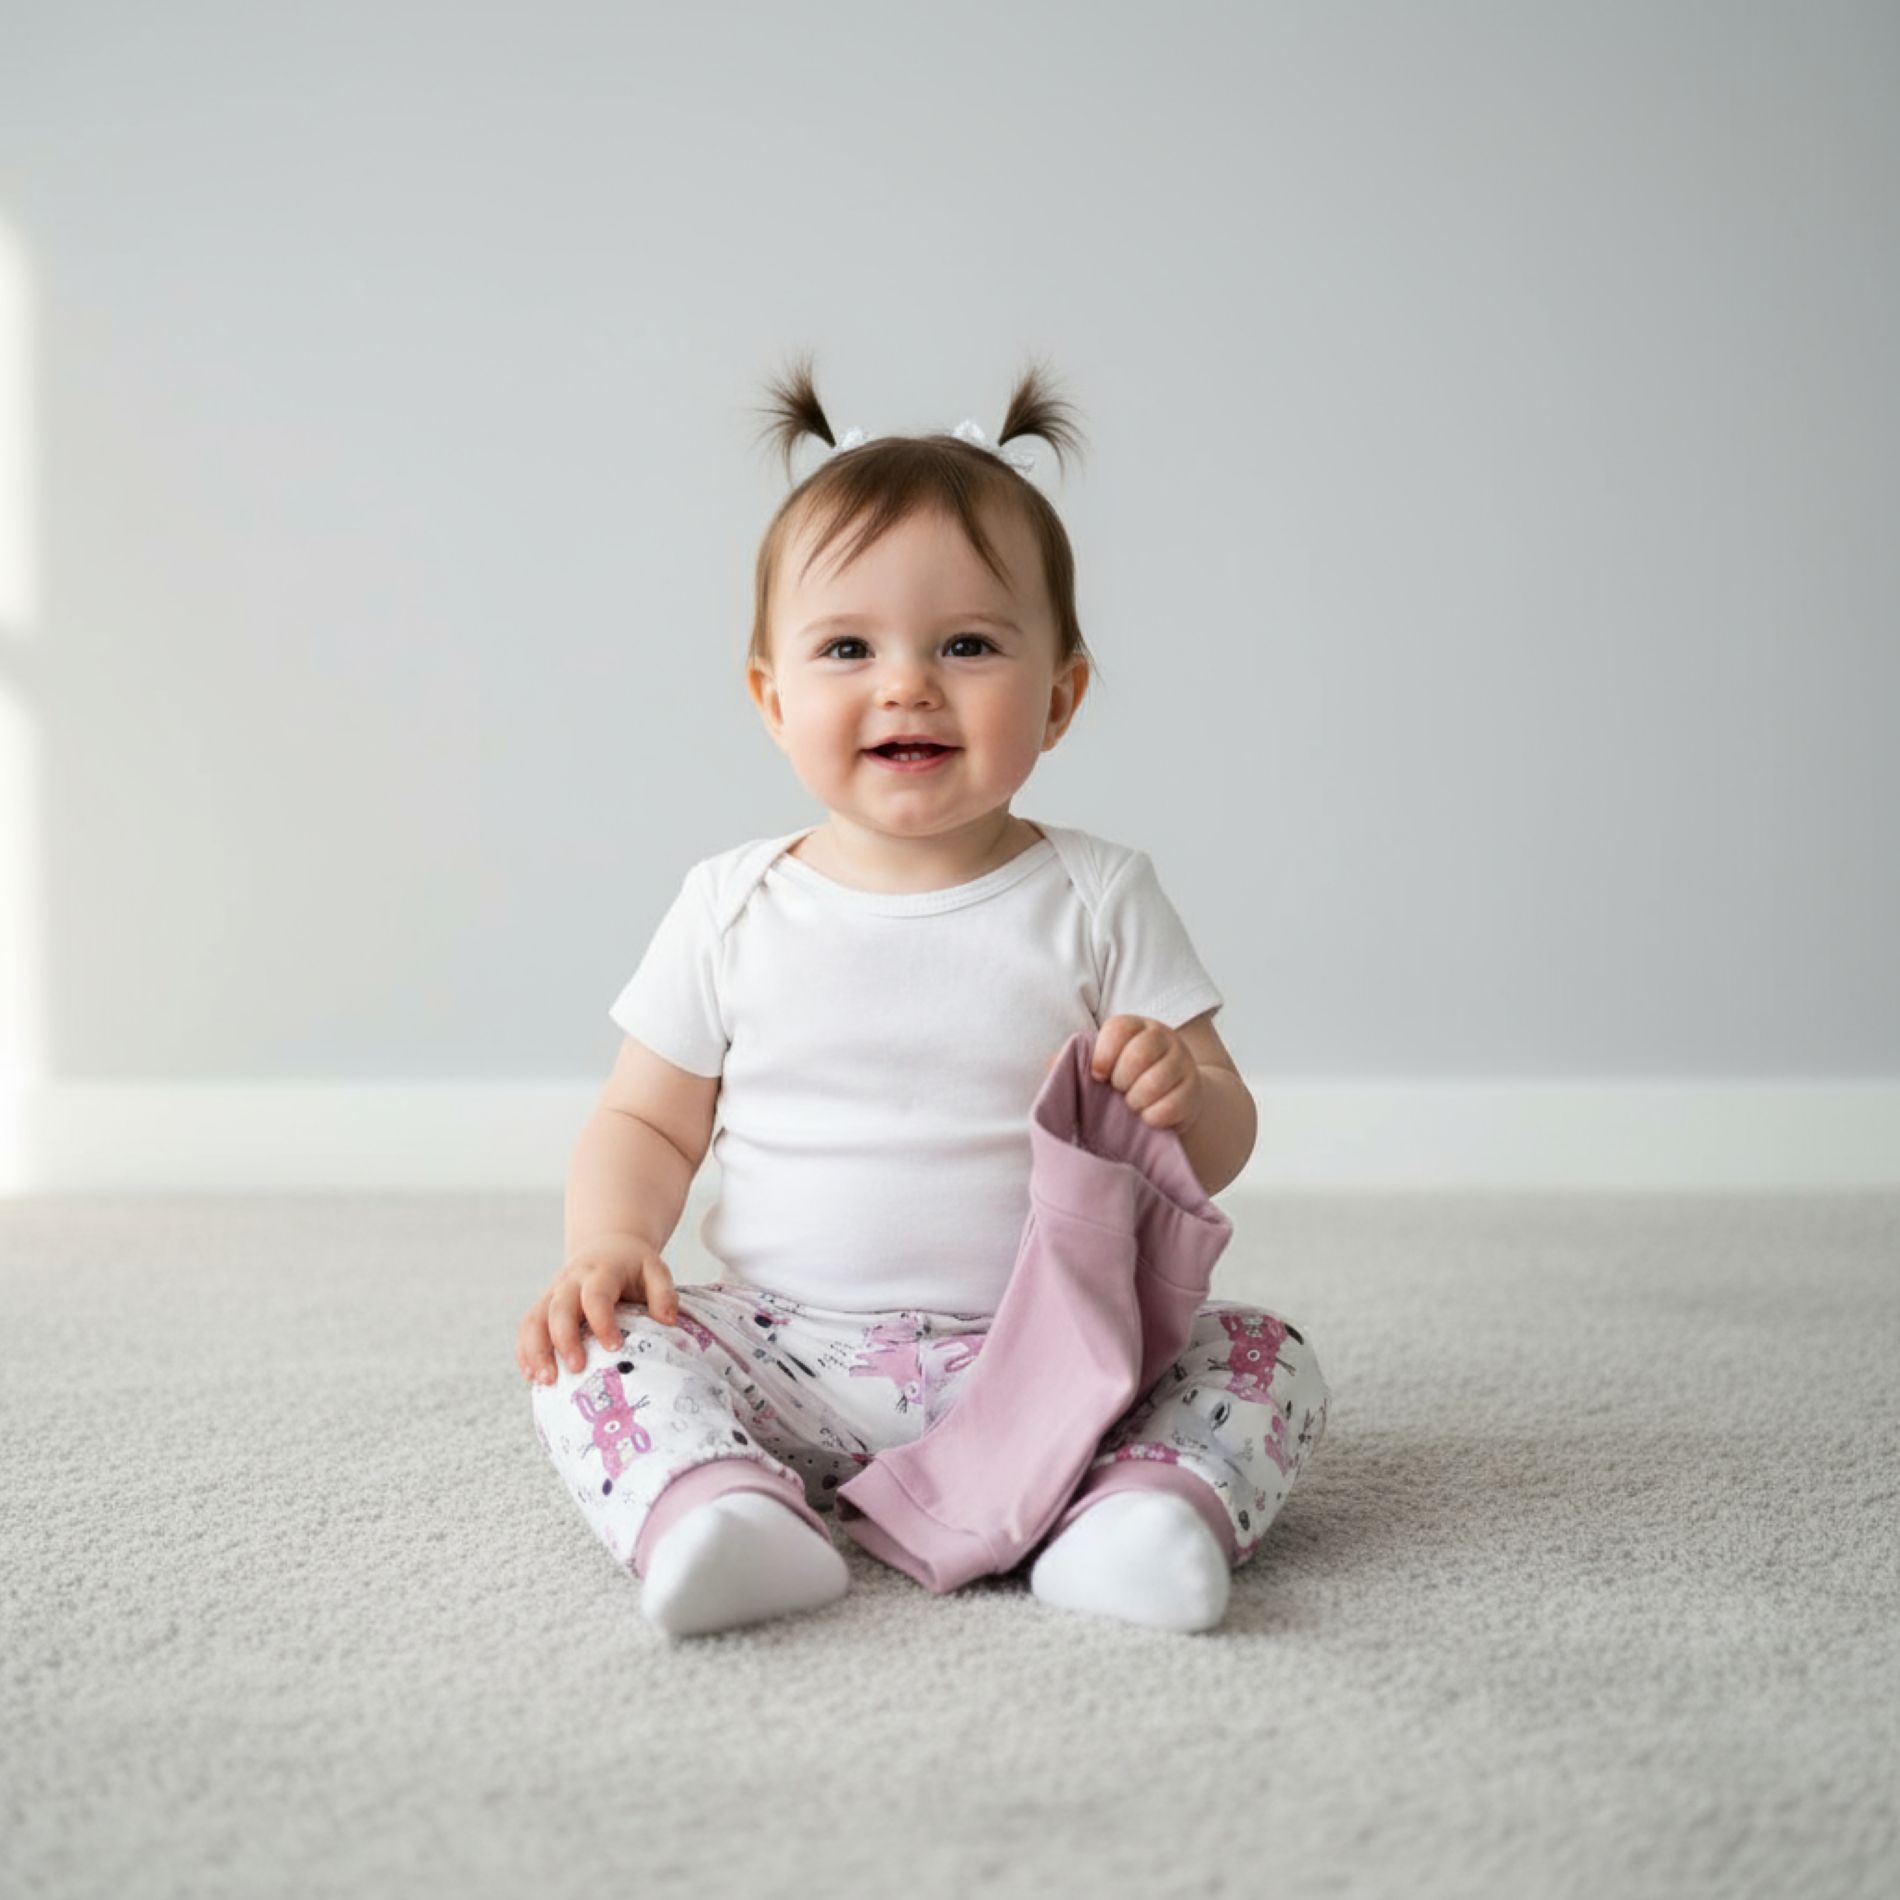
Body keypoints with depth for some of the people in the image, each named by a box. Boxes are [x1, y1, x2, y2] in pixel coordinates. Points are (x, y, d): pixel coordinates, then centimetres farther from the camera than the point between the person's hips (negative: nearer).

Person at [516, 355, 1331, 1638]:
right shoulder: (734, 908, 5)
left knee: (1268, 1359, -18)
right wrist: (610, 1240, -10)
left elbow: (1222, 1145, 2)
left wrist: (1180, 1095, -22)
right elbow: (648, 1121, 11)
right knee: (594, 1354, -21)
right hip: (788, 1360, 1)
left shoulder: (1098, 899, 2)